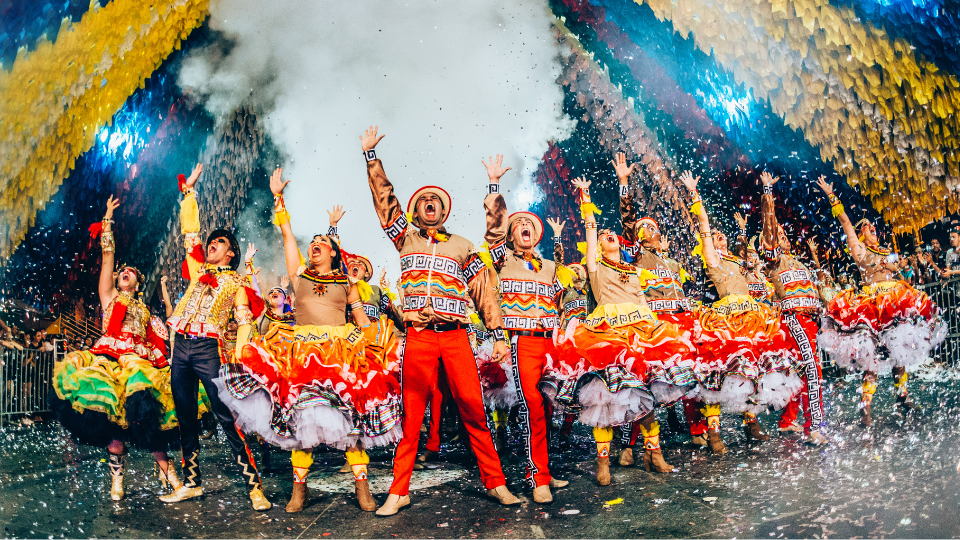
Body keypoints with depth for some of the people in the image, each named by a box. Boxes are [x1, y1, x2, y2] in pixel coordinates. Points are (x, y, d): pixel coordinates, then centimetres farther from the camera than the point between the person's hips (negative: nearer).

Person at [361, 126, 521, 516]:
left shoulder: (463, 246, 16)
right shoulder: (406, 238, 16)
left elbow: (484, 293, 13)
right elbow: (383, 196, 12)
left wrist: (499, 336, 8)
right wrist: (370, 154, 11)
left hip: (456, 335, 0)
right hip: (418, 336, 0)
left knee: (473, 407, -3)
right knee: (412, 413, 0)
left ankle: (495, 482, 6)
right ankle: (398, 491, 7)